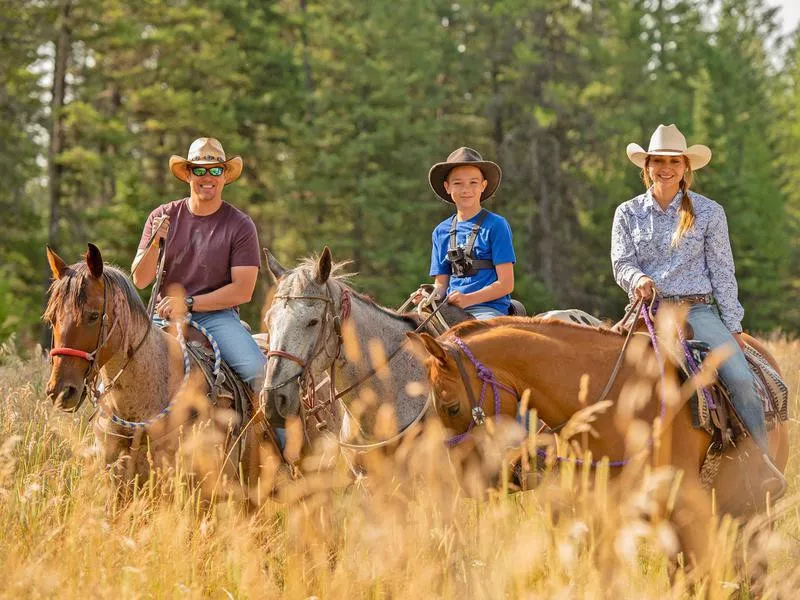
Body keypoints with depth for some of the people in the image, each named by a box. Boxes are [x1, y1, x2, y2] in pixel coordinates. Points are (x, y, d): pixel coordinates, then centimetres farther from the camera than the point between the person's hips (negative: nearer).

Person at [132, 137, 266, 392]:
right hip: (165, 317, 2)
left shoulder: (240, 225, 0)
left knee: (258, 371, -25)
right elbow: (140, 281, 4)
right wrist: (154, 243, -15)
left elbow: (243, 291, -6)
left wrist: (188, 302, -13)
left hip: (217, 315, -2)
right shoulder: (163, 216, 7)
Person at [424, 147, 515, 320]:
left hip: (489, 307, -4)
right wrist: (433, 296, -6)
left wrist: (468, 299, -16)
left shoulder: (496, 225, 1)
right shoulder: (441, 232, 17)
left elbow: (506, 284, -3)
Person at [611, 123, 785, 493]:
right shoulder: (628, 213, 10)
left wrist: (733, 327, 0)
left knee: (740, 378, -23)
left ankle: (763, 459, -11)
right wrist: (638, 279, -21)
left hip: (697, 309, -1)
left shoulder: (709, 212, 6)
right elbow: (622, 263, 3)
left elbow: (721, 271, 5)